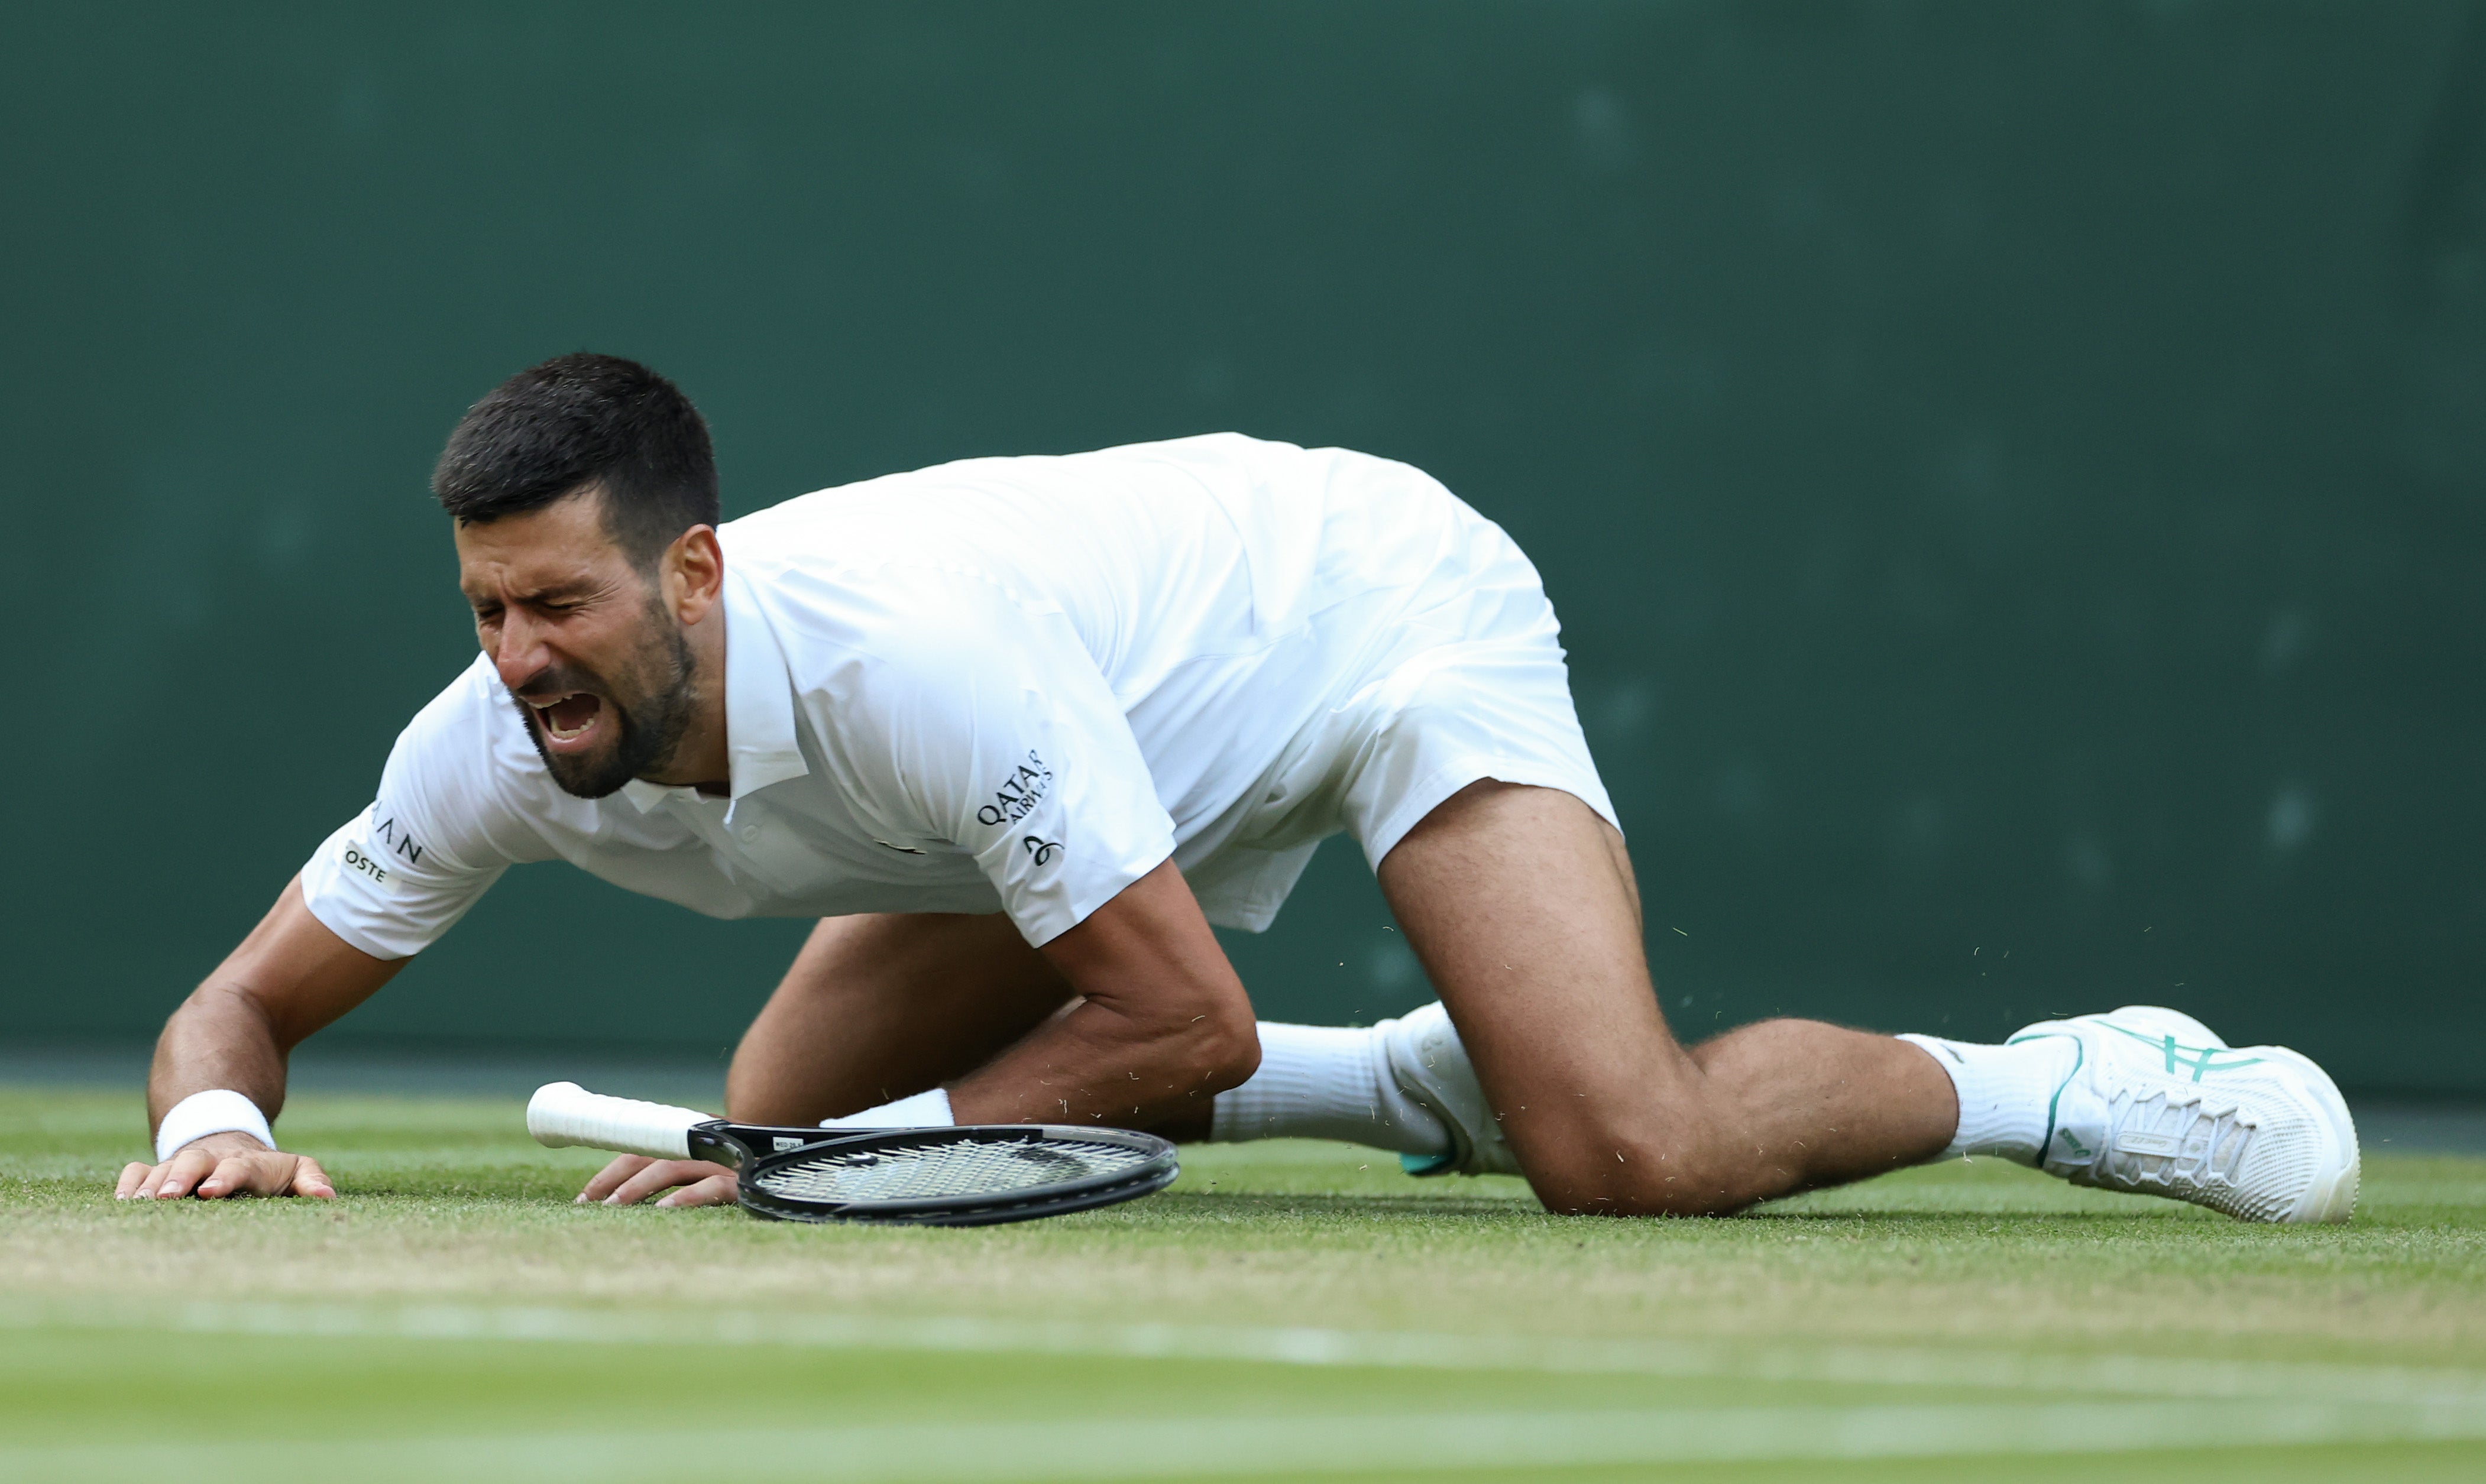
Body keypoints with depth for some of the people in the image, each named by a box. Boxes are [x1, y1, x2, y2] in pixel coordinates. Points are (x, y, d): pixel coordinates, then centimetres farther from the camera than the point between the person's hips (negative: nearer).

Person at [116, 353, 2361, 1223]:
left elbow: (1191, 1027, -32)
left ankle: (2050, 1082, -1)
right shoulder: (501, 749, -19)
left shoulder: (910, 655, -39)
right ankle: (1421, 1077, 18)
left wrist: (875, 1147, -33)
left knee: (1630, 1153, -30)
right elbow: (249, 997, -8)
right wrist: (216, 1118, -31)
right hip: (1147, 753, 8)